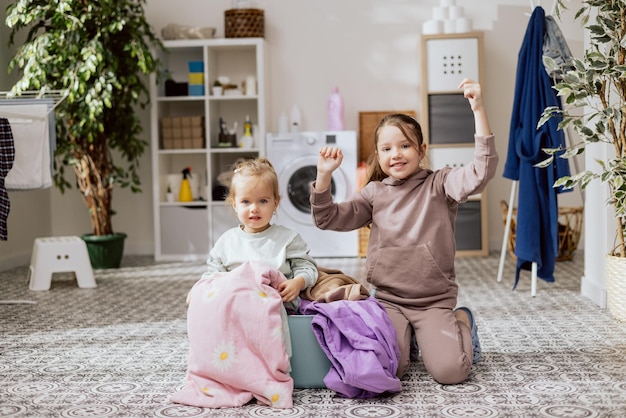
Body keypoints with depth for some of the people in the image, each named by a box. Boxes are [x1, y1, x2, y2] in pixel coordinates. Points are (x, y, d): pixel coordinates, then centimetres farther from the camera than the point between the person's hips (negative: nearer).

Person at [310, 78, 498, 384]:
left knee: (450, 371, -19)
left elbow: (482, 171, -19)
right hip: (388, 299, 2)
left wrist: (478, 110, -27)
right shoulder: (374, 193, 7)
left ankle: (462, 322, 16)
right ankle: (405, 334, 16)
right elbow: (329, 219, 5)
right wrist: (324, 176, -12)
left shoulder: (439, 185, -2)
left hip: (434, 300, -2)